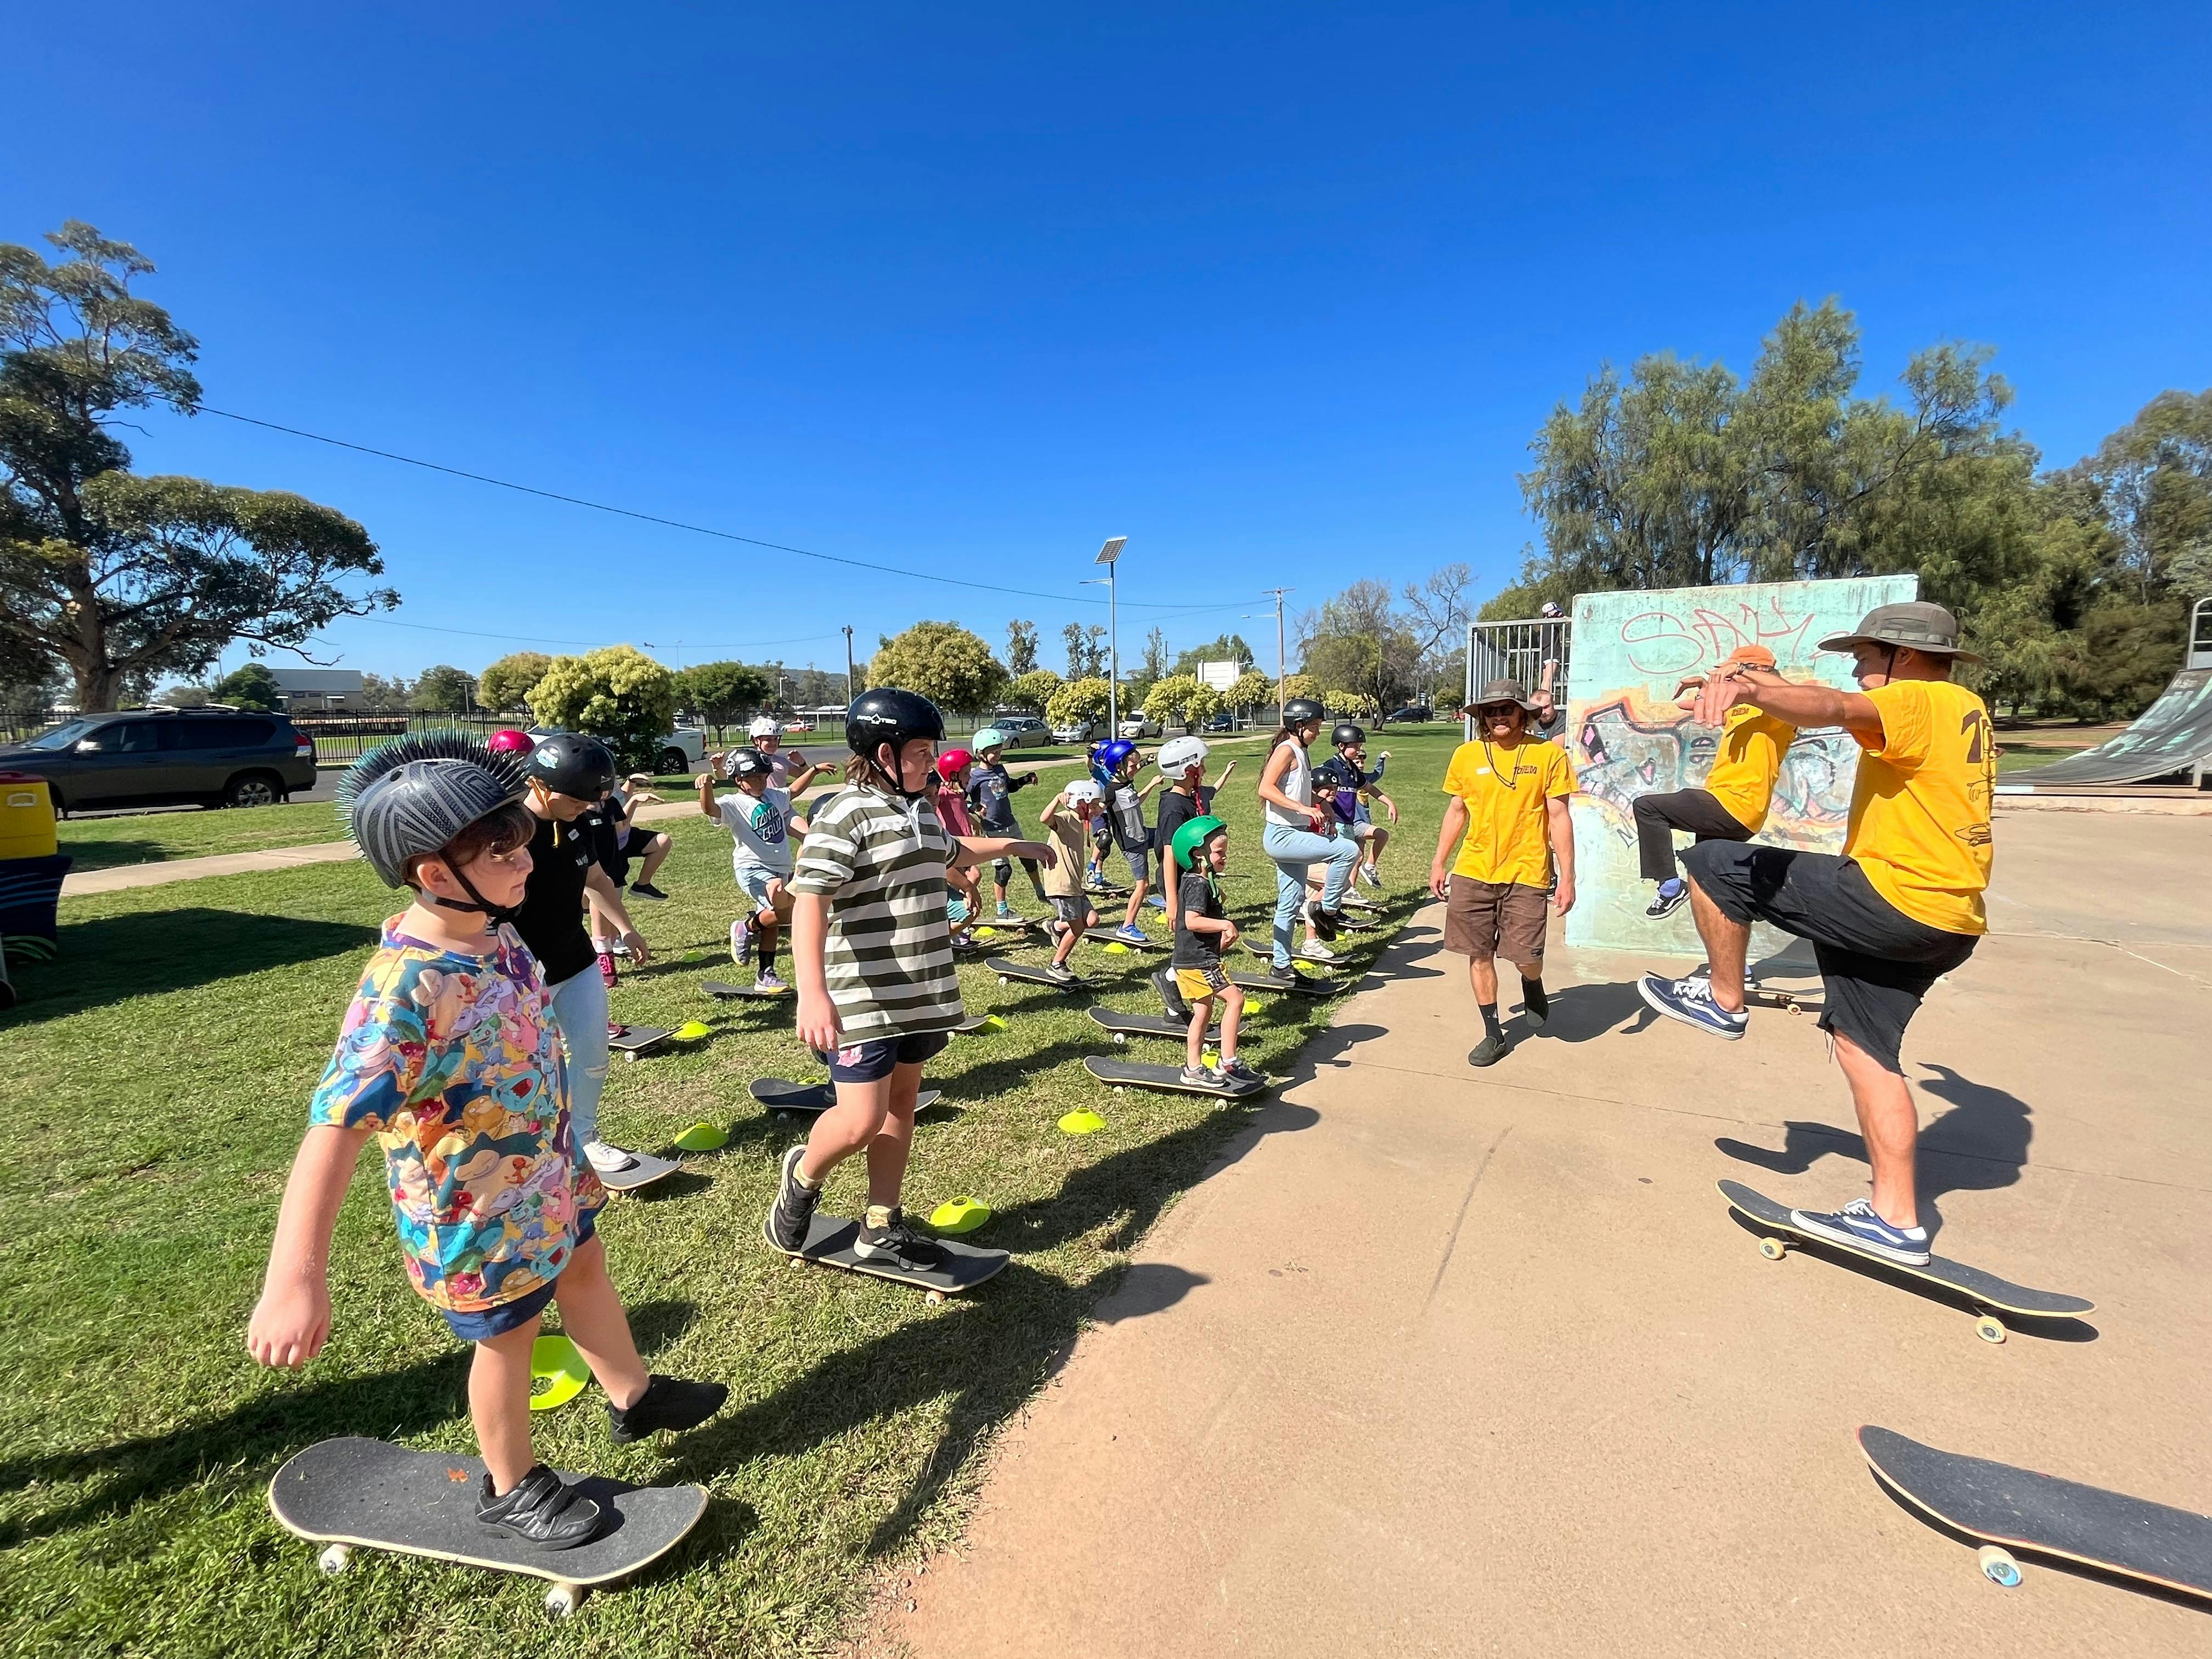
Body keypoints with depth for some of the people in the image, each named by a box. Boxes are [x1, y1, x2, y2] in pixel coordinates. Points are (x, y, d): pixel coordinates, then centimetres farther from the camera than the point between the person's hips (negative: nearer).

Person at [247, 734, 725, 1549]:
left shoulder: (490, 931, -7)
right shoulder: (402, 989, -33)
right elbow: (337, 1122, -39)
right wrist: (295, 1278, -45)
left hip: (545, 1169, 8)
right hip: (478, 1207, -7)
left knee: (585, 1269, 25)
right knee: (509, 1333, 14)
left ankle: (633, 1397, 51)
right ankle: (511, 1488, 43)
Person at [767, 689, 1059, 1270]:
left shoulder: (921, 811, 11)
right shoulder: (844, 816, -16)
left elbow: (952, 854, 33)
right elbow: (809, 904, -26)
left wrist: (1016, 846, 42)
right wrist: (812, 994, -36)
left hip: (921, 995, 8)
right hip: (864, 1000, -8)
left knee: (901, 1103, 15)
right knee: (862, 1119, -6)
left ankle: (880, 1228, 30)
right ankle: (802, 1177, 28)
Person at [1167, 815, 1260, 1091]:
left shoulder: (1197, 881, 16)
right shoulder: (1199, 885, -17)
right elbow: (1192, 921, -29)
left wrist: (1222, 936, 14)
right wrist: (1226, 925, -24)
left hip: (1190, 961, 11)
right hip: (1198, 961, -11)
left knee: (1203, 1012, 15)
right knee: (1235, 998, -11)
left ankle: (1193, 1068, 23)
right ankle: (1228, 1063, -7)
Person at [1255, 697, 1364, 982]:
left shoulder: (1301, 753, 18)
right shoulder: (1286, 750, -11)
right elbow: (1266, 788, -24)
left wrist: (1323, 810, 14)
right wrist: (1303, 808, -31)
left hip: (1294, 835, 10)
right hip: (1282, 836, -10)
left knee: (1290, 905, 12)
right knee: (1348, 850, -20)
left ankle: (1280, 966, 19)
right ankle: (1326, 909, -6)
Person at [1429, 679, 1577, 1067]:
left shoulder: (1548, 754, -3)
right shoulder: (1466, 755, 4)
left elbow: (1559, 818, -2)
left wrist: (1567, 877, -5)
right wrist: (1439, 863, 11)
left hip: (1526, 873, -2)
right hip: (1473, 872, 3)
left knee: (1526, 956, -3)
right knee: (1479, 954, 6)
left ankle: (1532, 983, 35)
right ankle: (1494, 1034, 22)